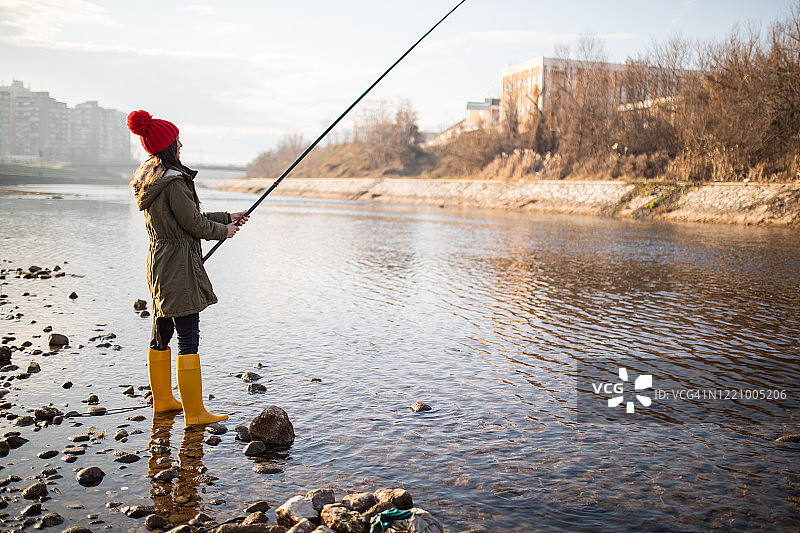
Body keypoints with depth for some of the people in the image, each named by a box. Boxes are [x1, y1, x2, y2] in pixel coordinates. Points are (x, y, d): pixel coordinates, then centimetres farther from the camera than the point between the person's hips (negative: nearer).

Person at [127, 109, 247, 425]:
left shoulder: (147, 181, 11)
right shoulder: (173, 181, -19)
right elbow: (193, 224, -16)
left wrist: (227, 218, 17)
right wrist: (223, 231, 2)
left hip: (159, 262, 10)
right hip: (179, 265, -10)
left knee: (161, 331, 17)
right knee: (188, 338, -6)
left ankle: (162, 400, 31)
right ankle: (194, 412, -2)